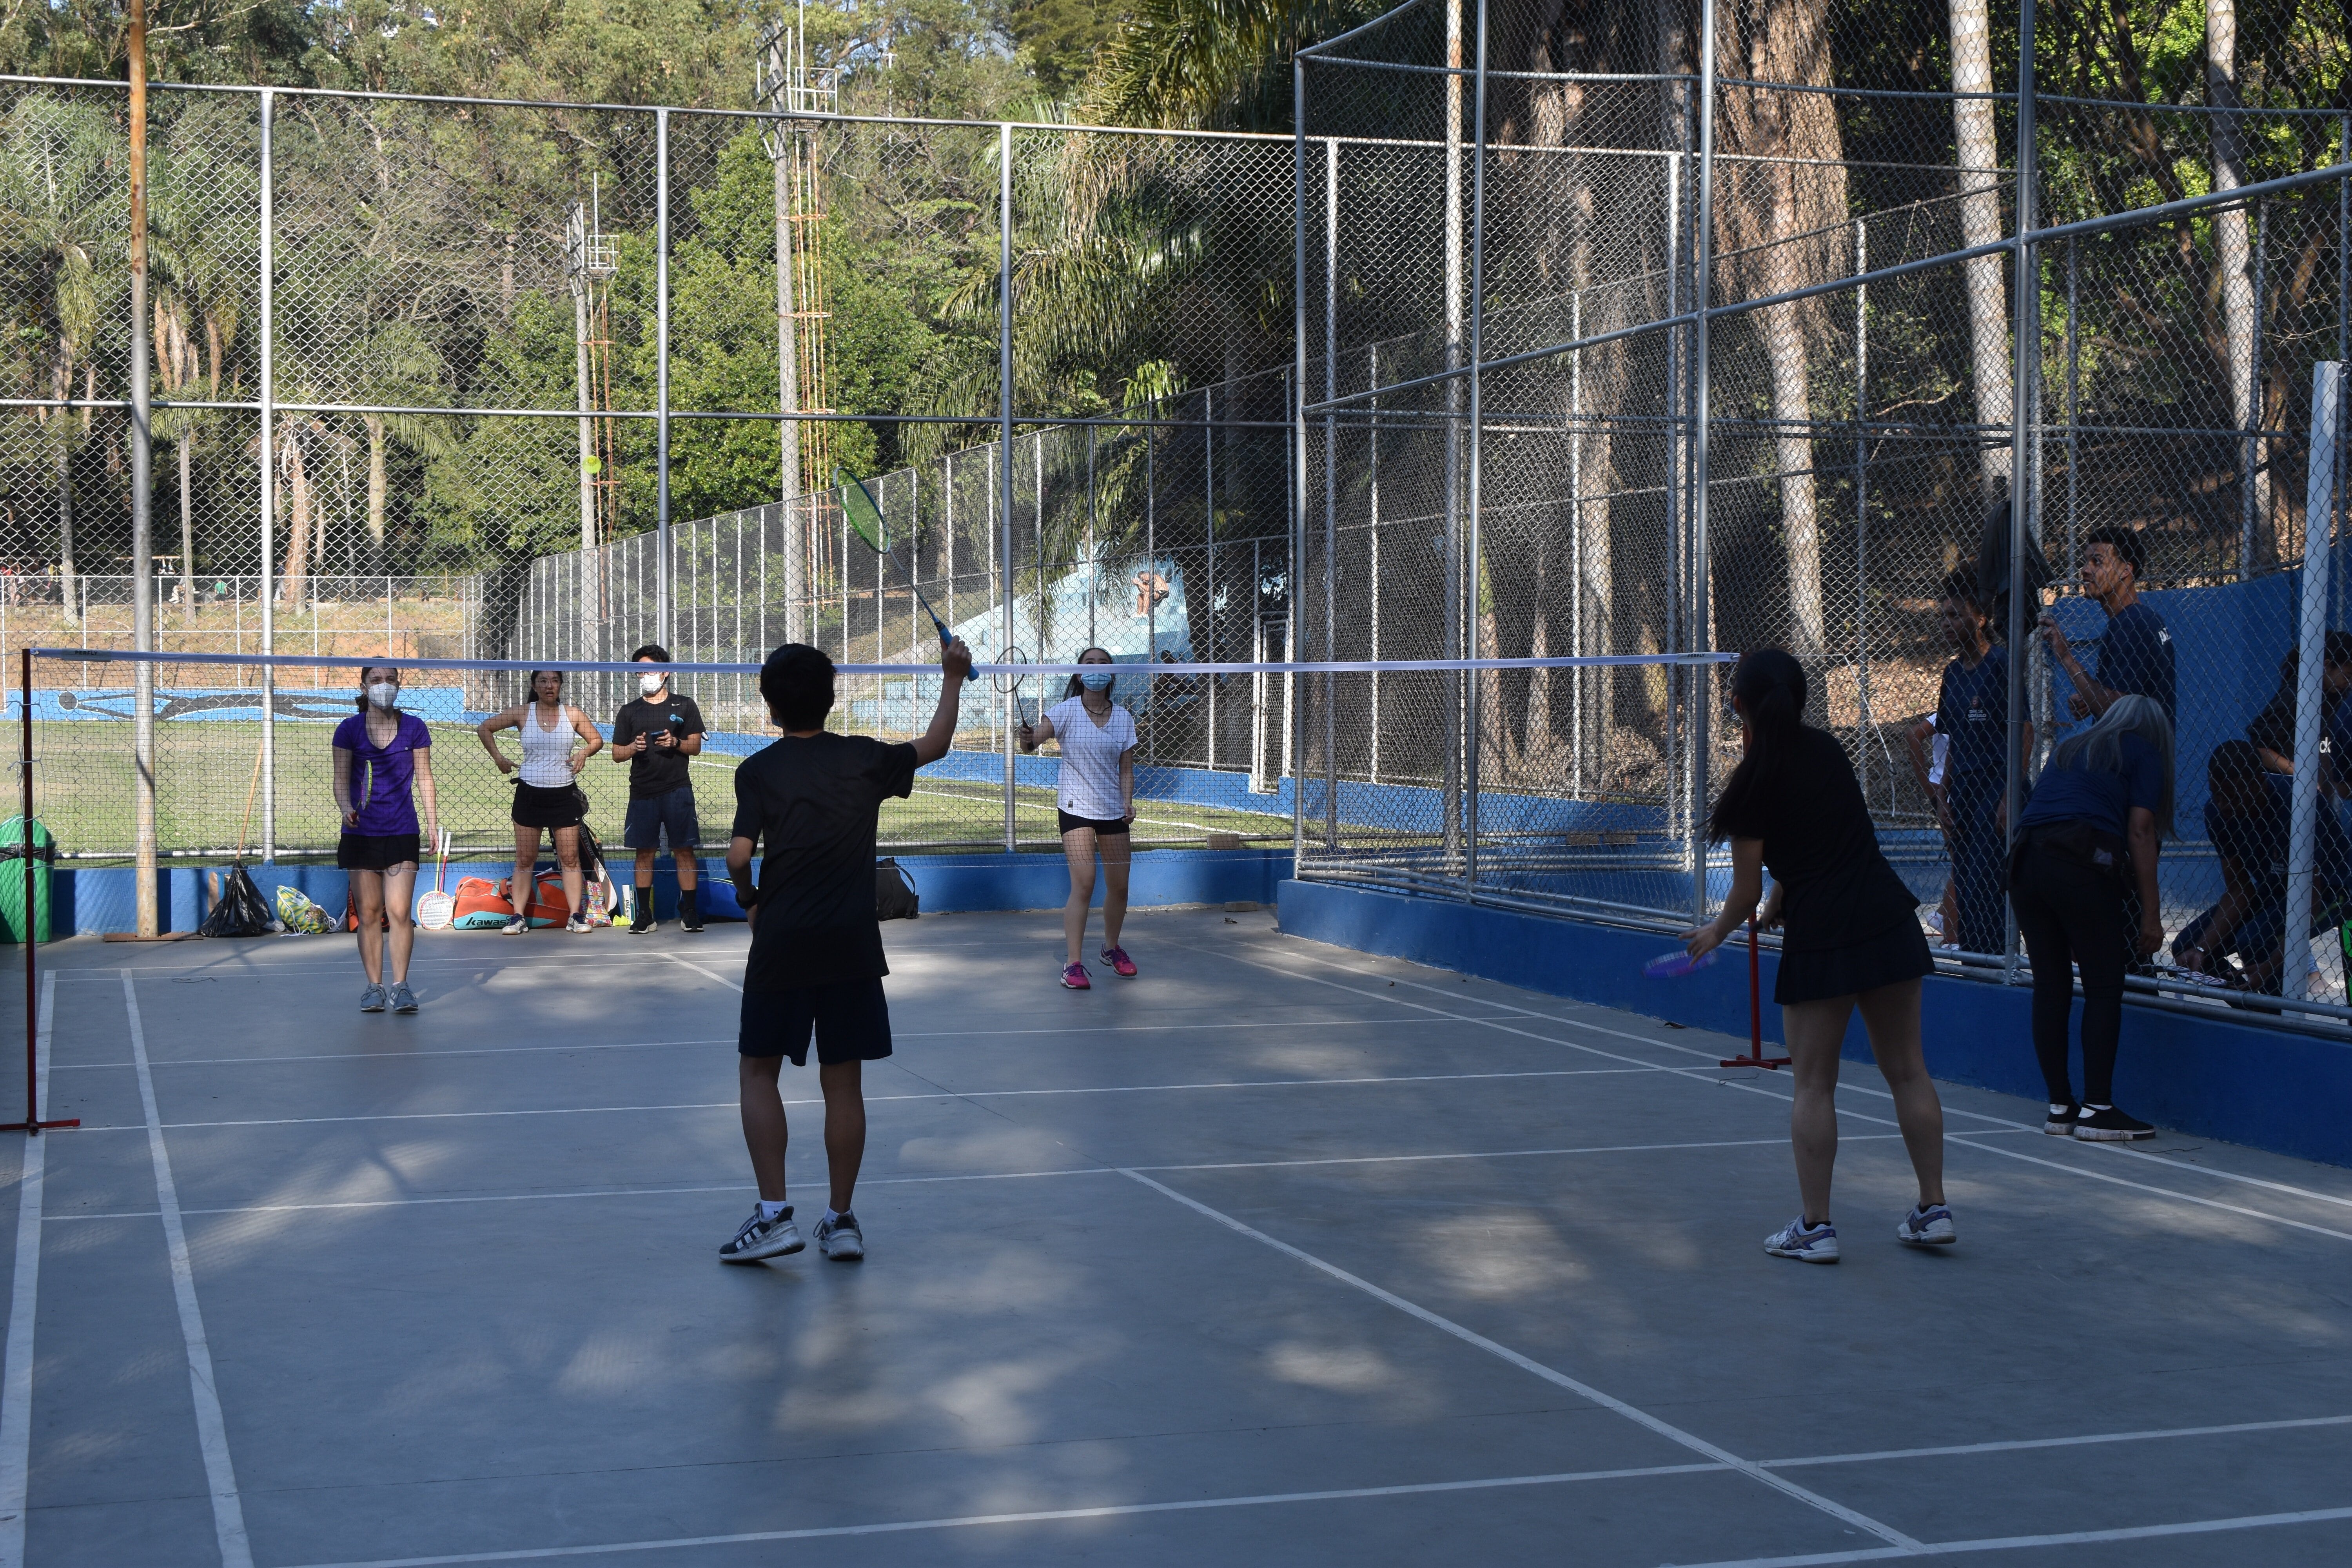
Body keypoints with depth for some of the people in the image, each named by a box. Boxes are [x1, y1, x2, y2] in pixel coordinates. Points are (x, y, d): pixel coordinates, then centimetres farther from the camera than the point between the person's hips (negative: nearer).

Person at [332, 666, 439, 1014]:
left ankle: (400, 986, -3)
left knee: (399, 911, -8)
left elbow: (424, 779, 7)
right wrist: (347, 808, -18)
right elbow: (341, 780, 2)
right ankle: (373, 986, 9)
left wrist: (433, 822, 1)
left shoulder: (414, 728, 3)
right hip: (361, 832, 0)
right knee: (368, 912, 2)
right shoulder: (349, 730, 1)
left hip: (402, 831, 0)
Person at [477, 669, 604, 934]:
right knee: (525, 860, 2)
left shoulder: (573, 715, 2)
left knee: (570, 858, 0)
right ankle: (519, 917, 5)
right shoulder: (522, 714, 1)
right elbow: (484, 728, 10)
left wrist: (584, 754, -7)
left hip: (565, 794, 0)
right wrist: (498, 758, 1)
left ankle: (575, 916, 3)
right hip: (529, 793, 0)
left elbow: (597, 740, 13)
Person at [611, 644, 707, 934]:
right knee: (644, 853, 3)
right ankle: (644, 915, 8)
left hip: (677, 790, -2)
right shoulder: (629, 711, 12)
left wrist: (676, 743, -13)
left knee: (684, 851, -3)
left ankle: (689, 912, 1)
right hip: (642, 793, 2)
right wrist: (634, 747, -9)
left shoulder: (684, 706, 8)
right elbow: (617, 753, 11)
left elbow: (695, 747, 6)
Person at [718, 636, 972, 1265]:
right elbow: (934, 745, 19)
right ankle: (841, 1219, 12)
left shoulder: (759, 771, -4)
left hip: (781, 941, -2)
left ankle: (774, 1213, 0)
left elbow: (739, 857, -13)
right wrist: (953, 679, 29)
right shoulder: (862, 759, 3)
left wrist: (750, 901, 7)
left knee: (758, 1070, 10)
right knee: (842, 1081, 8)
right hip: (852, 943, 2)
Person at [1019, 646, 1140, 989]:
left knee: (1119, 886, 10)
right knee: (1084, 884, -15)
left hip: (1114, 811, 4)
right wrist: (1028, 739, -43)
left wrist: (1128, 802, -10)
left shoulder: (1124, 718, 3)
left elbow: (1126, 769, 5)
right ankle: (1073, 964, -11)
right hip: (1078, 809, -4)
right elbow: (1033, 740, -20)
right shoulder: (1066, 711, -7)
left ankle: (1111, 948, 34)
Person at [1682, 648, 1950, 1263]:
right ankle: (1934, 1209, 14)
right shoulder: (1828, 750, 9)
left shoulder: (1754, 783, -8)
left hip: (1820, 937, -5)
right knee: (1907, 1070, 11)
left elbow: (1747, 893, -3)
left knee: (1814, 1085, 4)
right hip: (1889, 919, 5)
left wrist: (1716, 932, 16)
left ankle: (1815, 1226, 6)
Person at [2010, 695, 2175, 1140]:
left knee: (2050, 986, 10)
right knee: (2103, 986, 1)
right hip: (2082, 864, -6)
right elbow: (2140, 831, 2)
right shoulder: (2144, 753, 13)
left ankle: (2059, 1107, 14)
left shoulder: (2069, 748, 31)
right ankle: (2096, 1108, -1)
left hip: (2025, 860, 6)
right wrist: (2150, 916, 1)